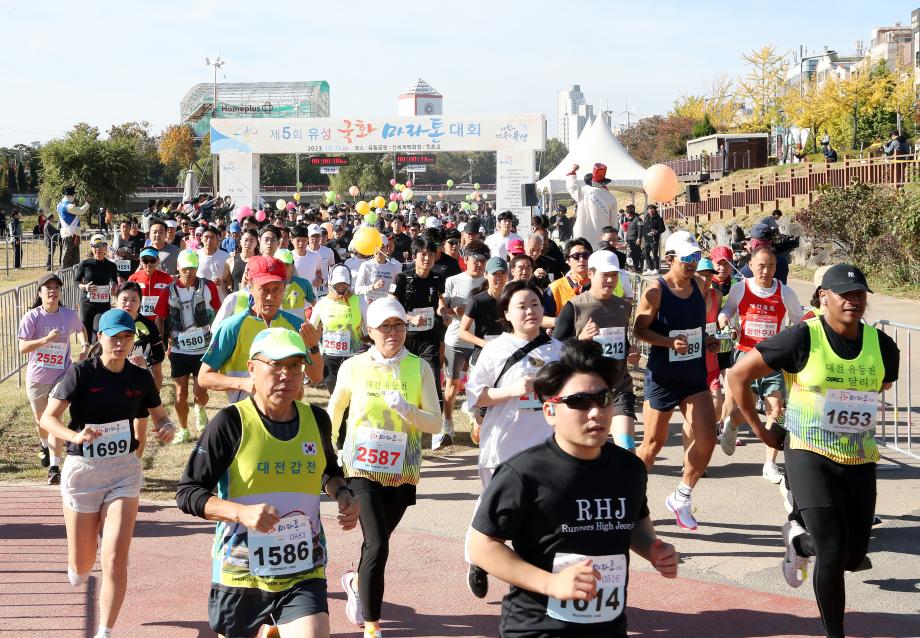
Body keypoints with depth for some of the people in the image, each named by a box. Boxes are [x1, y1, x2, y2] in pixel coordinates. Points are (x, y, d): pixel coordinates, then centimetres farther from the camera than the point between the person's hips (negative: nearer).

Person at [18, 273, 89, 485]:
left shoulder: (70, 315, -2)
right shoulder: (32, 317, -11)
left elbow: (81, 329, 22)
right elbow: (22, 347, -16)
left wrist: (84, 346, 4)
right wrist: (47, 339, -28)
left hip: (61, 376, 0)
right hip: (37, 377, 0)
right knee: (40, 419, 18)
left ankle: (55, 468, -10)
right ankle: (45, 445, 51)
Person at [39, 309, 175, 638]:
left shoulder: (140, 378, 0)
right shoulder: (81, 372, -10)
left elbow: (161, 417, 13)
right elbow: (48, 418, -12)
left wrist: (167, 428, -11)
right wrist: (75, 436, -32)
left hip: (124, 470, 2)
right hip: (82, 469, -1)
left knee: (115, 561, -11)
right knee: (81, 568, 9)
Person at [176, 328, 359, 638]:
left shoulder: (316, 420, 3)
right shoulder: (231, 422, -10)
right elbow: (186, 493, -10)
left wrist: (342, 494, 3)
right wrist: (242, 512, -24)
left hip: (303, 575, 2)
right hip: (240, 576, -2)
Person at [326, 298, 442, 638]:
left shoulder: (420, 368, -5)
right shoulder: (353, 367, -5)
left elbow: (436, 423, -7)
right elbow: (335, 409, 13)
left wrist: (408, 410, -24)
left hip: (401, 471, 2)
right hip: (363, 468, -2)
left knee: (378, 542, 18)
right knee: (377, 546, -14)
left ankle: (356, 582, 50)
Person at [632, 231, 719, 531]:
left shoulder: (699, 286, 5)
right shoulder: (656, 290, -13)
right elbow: (639, 329, -12)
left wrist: (707, 341, 1)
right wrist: (670, 342, -24)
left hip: (695, 376, 5)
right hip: (662, 378, -5)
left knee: (706, 439, -4)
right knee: (654, 442, 4)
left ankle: (681, 498, 16)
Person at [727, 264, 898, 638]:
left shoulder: (882, 346, -1)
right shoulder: (803, 339, -14)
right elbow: (738, 375, -8)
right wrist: (759, 430, -3)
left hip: (861, 460, 5)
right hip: (811, 456, -5)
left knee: (854, 556, 10)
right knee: (833, 554, -9)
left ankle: (798, 541, 41)